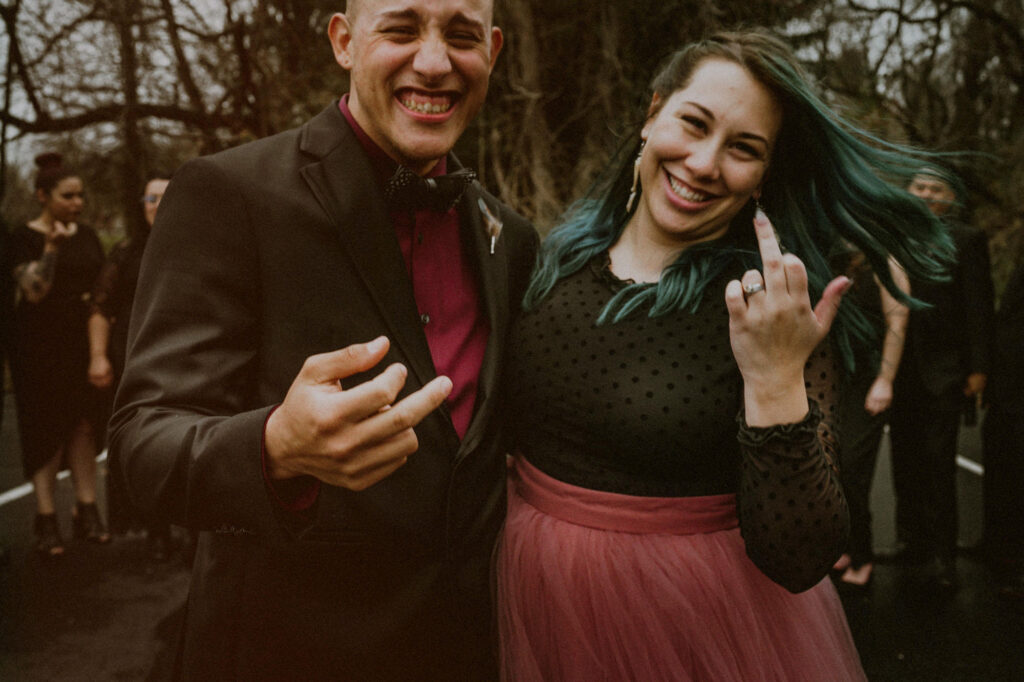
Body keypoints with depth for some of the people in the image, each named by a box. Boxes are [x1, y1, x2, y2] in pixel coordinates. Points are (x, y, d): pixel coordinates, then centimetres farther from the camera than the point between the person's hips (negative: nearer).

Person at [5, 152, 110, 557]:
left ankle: (86, 510, 11)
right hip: (41, 346, -5)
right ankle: (46, 518, 5)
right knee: (46, 429, -2)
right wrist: (51, 247, -23)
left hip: (82, 344, 5)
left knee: (84, 424, 4)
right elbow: (34, 291, -15)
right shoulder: (24, 238, -4)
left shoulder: (86, 236, 12)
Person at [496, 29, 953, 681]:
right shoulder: (552, 261, -7)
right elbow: (500, 426, 7)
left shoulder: (774, 314, -16)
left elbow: (797, 562, -22)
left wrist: (775, 386, -30)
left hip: (698, 628, -3)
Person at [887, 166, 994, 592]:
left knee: (937, 465, -3)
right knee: (905, 461, 11)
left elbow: (979, 308, -3)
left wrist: (978, 368, -8)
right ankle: (912, 541, 25)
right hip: (900, 371, 4)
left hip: (943, 373, -4)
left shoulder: (964, 240, 1)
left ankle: (939, 557, 6)